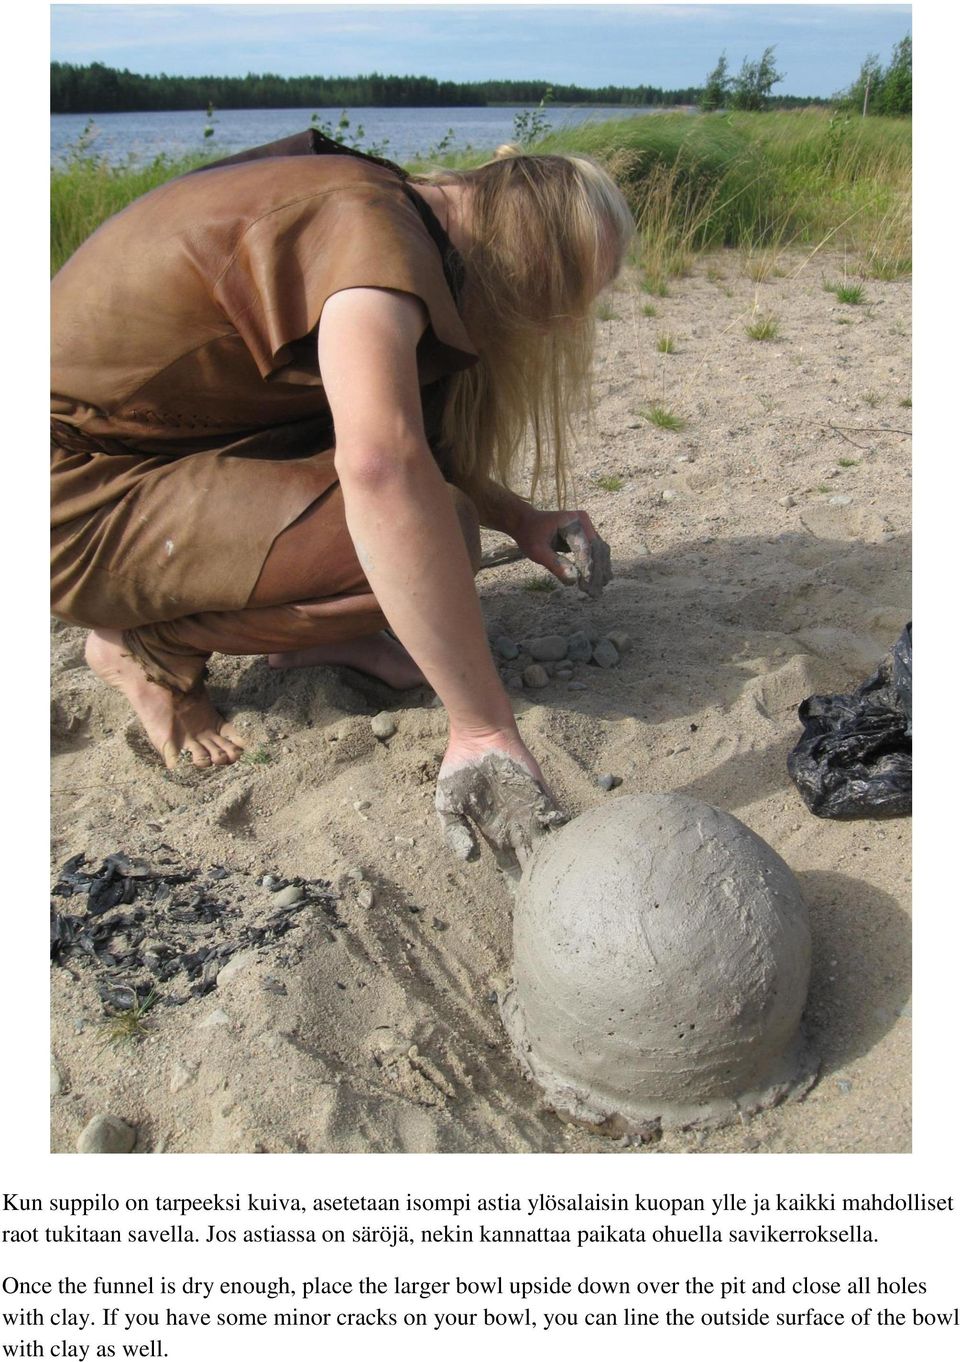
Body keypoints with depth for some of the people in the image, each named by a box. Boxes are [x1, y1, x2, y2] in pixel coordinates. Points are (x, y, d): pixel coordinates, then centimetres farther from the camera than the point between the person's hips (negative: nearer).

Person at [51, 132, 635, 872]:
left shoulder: (397, 219, 7)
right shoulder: (373, 226, -23)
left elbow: (410, 431, 17)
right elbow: (380, 464, -41)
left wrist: (519, 520, 1)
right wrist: (485, 733, -39)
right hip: (75, 497, -9)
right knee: (425, 540, -22)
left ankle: (313, 632, 8)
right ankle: (147, 646, -4)